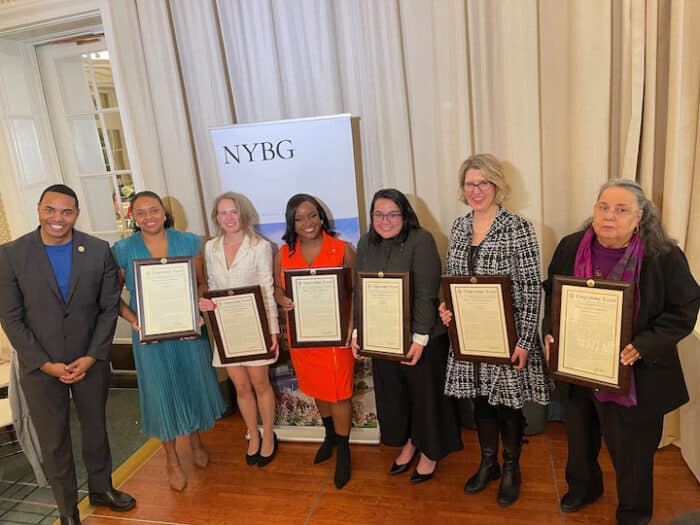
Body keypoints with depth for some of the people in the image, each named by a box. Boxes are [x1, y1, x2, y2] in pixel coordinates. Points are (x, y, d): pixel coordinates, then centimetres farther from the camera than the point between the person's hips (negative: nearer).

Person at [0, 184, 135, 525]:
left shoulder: (99, 251, -6)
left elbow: (109, 307, -3)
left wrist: (92, 357, -10)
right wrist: (45, 364, -12)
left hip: (90, 361, 1)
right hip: (40, 366, -1)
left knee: (96, 428, 19)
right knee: (53, 441, 12)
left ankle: (101, 488, 42)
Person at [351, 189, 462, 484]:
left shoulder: (421, 241, -15)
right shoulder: (366, 244, 3)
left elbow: (426, 295, -19)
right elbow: (359, 291, 6)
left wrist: (420, 338, -21)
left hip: (422, 338, -5)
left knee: (426, 393, 11)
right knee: (392, 393, 19)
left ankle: (429, 451, 35)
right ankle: (407, 443, 43)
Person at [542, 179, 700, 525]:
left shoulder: (664, 256, -15)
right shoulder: (570, 247, -5)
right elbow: (551, 293, 7)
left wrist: (643, 346, -23)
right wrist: (550, 332, -7)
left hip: (635, 375, -3)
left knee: (631, 445, 15)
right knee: (580, 434, 24)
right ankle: (582, 488, 52)